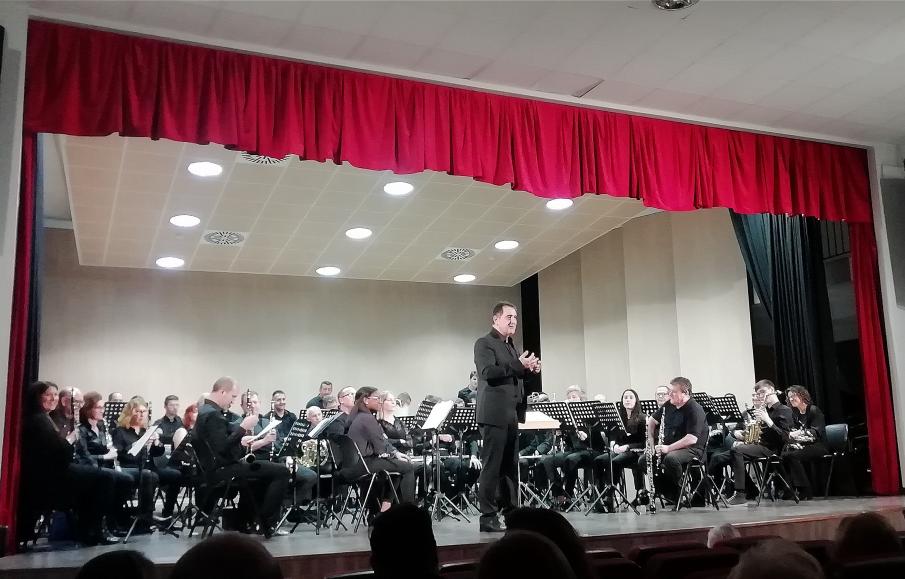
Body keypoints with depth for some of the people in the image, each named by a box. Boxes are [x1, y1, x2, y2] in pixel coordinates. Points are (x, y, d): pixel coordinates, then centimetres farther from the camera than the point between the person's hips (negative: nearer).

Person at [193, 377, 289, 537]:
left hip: (218, 466, 11)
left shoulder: (207, 411, 14)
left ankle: (244, 519, 34)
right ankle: (268, 524, -5)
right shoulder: (212, 414, -20)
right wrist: (243, 427, -24)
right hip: (222, 469, -11)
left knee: (259, 468, 35)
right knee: (281, 472, -14)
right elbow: (222, 447, -29)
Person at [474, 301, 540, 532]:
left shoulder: (511, 346, 21)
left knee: (511, 467, 10)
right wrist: (519, 365, -22)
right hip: (494, 415, -8)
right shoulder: (484, 343, -4)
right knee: (492, 467, -6)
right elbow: (488, 372, -19)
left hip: (511, 415, 8)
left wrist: (529, 369, 8)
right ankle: (488, 518, -1)